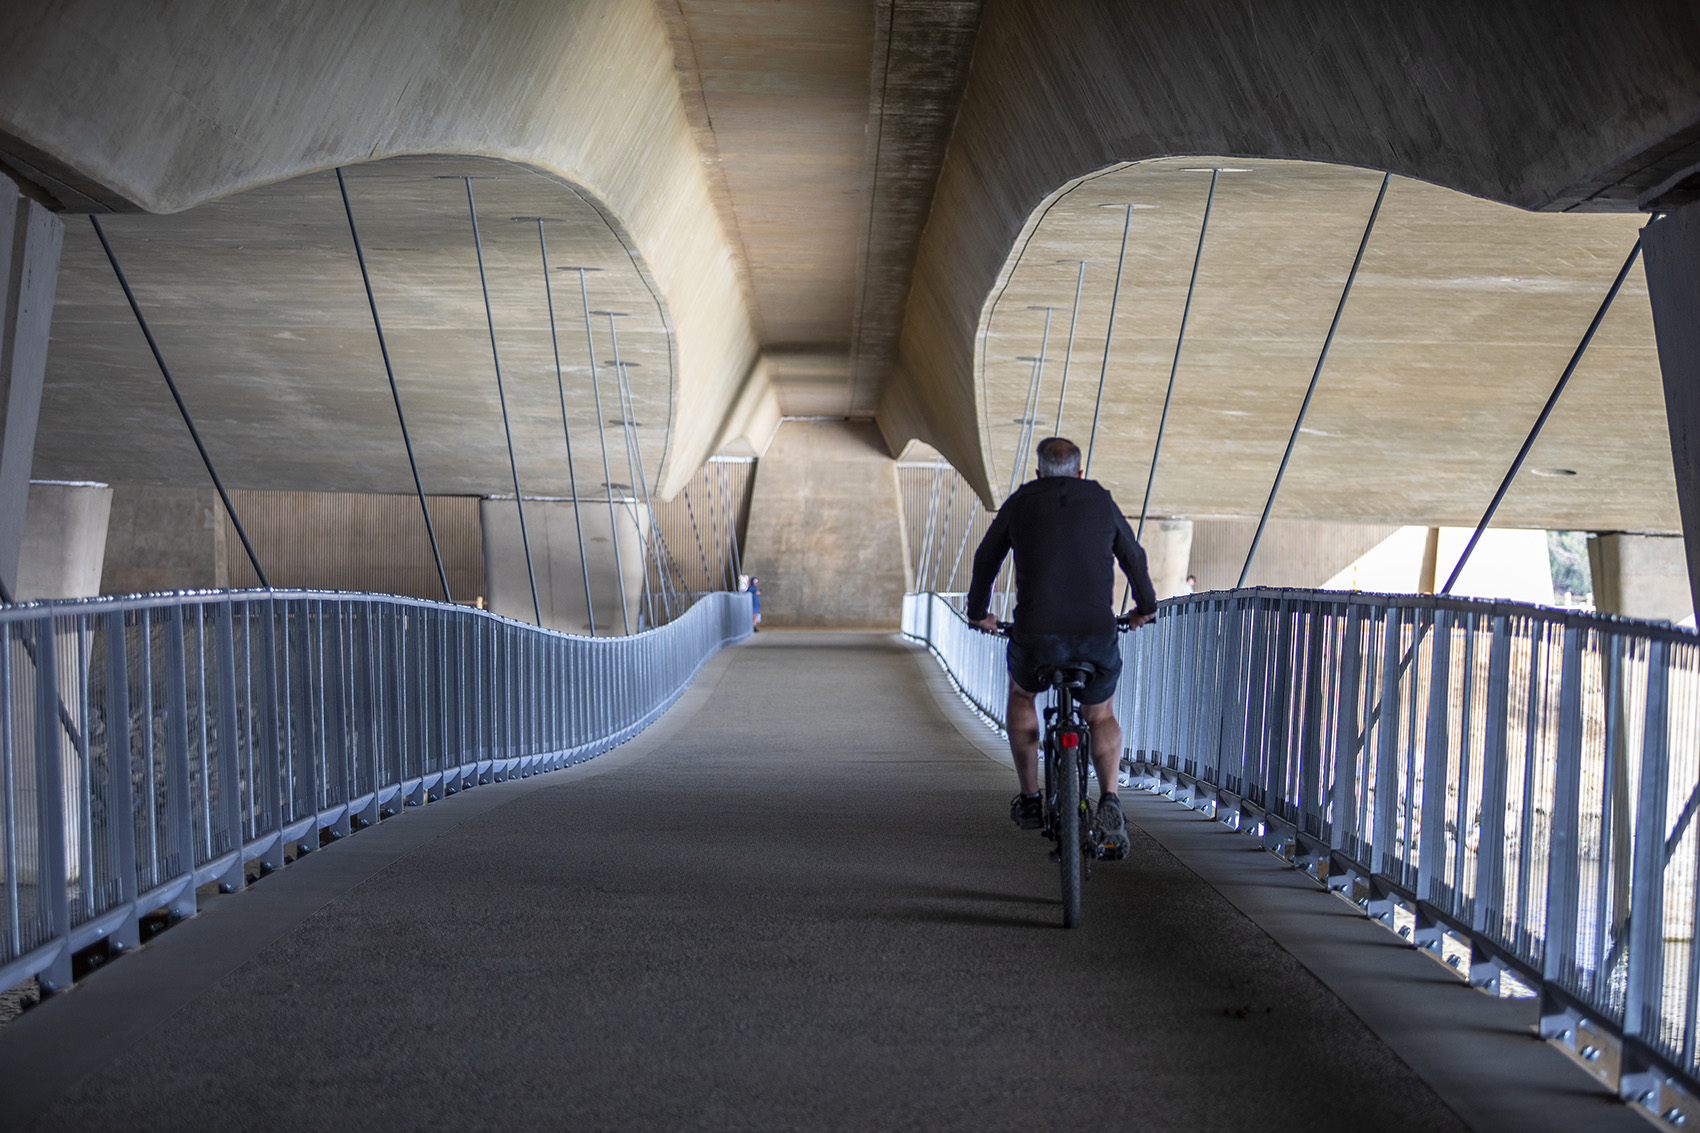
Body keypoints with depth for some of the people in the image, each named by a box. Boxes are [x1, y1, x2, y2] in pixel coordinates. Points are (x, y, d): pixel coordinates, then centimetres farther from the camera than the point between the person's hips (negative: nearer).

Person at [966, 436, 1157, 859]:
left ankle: (1029, 800, 30)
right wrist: (1145, 606, 47)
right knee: (1100, 715, 24)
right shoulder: (1101, 501, 17)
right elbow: (1133, 557, 30)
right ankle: (1109, 801, -1)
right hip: (1098, 634, 1)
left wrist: (979, 613, 41)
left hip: (1036, 634, -1)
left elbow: (986, 560, 25)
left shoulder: (1021, 502, 15)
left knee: (1021, 695, 31)